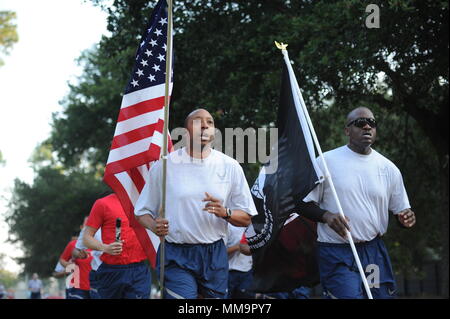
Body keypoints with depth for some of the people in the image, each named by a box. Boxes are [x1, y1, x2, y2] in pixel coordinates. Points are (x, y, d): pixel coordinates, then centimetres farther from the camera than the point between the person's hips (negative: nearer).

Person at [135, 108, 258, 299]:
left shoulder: (230, 167, 6)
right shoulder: (164, 166, 2)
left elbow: (246, 218, 7)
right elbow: (142, 212, 8)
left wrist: (225, 213, -13)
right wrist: (154, 225, -14)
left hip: (215, 256, 2)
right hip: (176, 256, -2)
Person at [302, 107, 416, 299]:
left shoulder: (388, 168, 8)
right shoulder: (326, 162, -1)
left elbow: (401, 209, 14)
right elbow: (305, 204, 1)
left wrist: (406, 218, -10)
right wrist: (326, 216, -19)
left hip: (374, 252, 4)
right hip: (336, 253, -4)